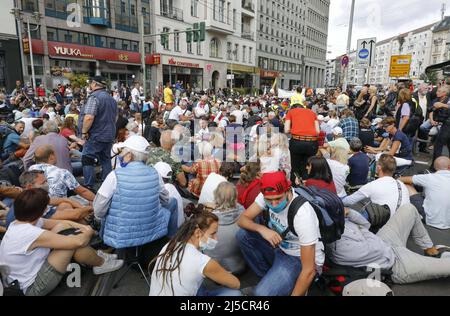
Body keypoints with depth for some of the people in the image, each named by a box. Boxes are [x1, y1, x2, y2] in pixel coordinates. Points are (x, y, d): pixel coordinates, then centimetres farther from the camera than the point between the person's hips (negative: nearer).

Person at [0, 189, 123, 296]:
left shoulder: (20, 222, -3)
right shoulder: (30, 233, -32)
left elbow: (62, 223, 7)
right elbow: (78, 242, -32)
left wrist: (83, 227, -8)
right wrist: (88, 233, -10)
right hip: (33, 287, -9)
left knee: (62, 227, 2)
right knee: (74, 241, -20)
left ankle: (93, 256, 13)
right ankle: (101, 264, 7)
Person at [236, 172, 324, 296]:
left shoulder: (303, 215, -32)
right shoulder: (268, 196, -17)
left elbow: (309, 270, -28)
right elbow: (242, 219, -10)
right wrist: (261, 229, -30)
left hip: (301, 259, -6)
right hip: (280, 249, 6)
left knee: (263, 293, -27)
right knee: (243, 234, -10)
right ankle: (269, 278, 3)